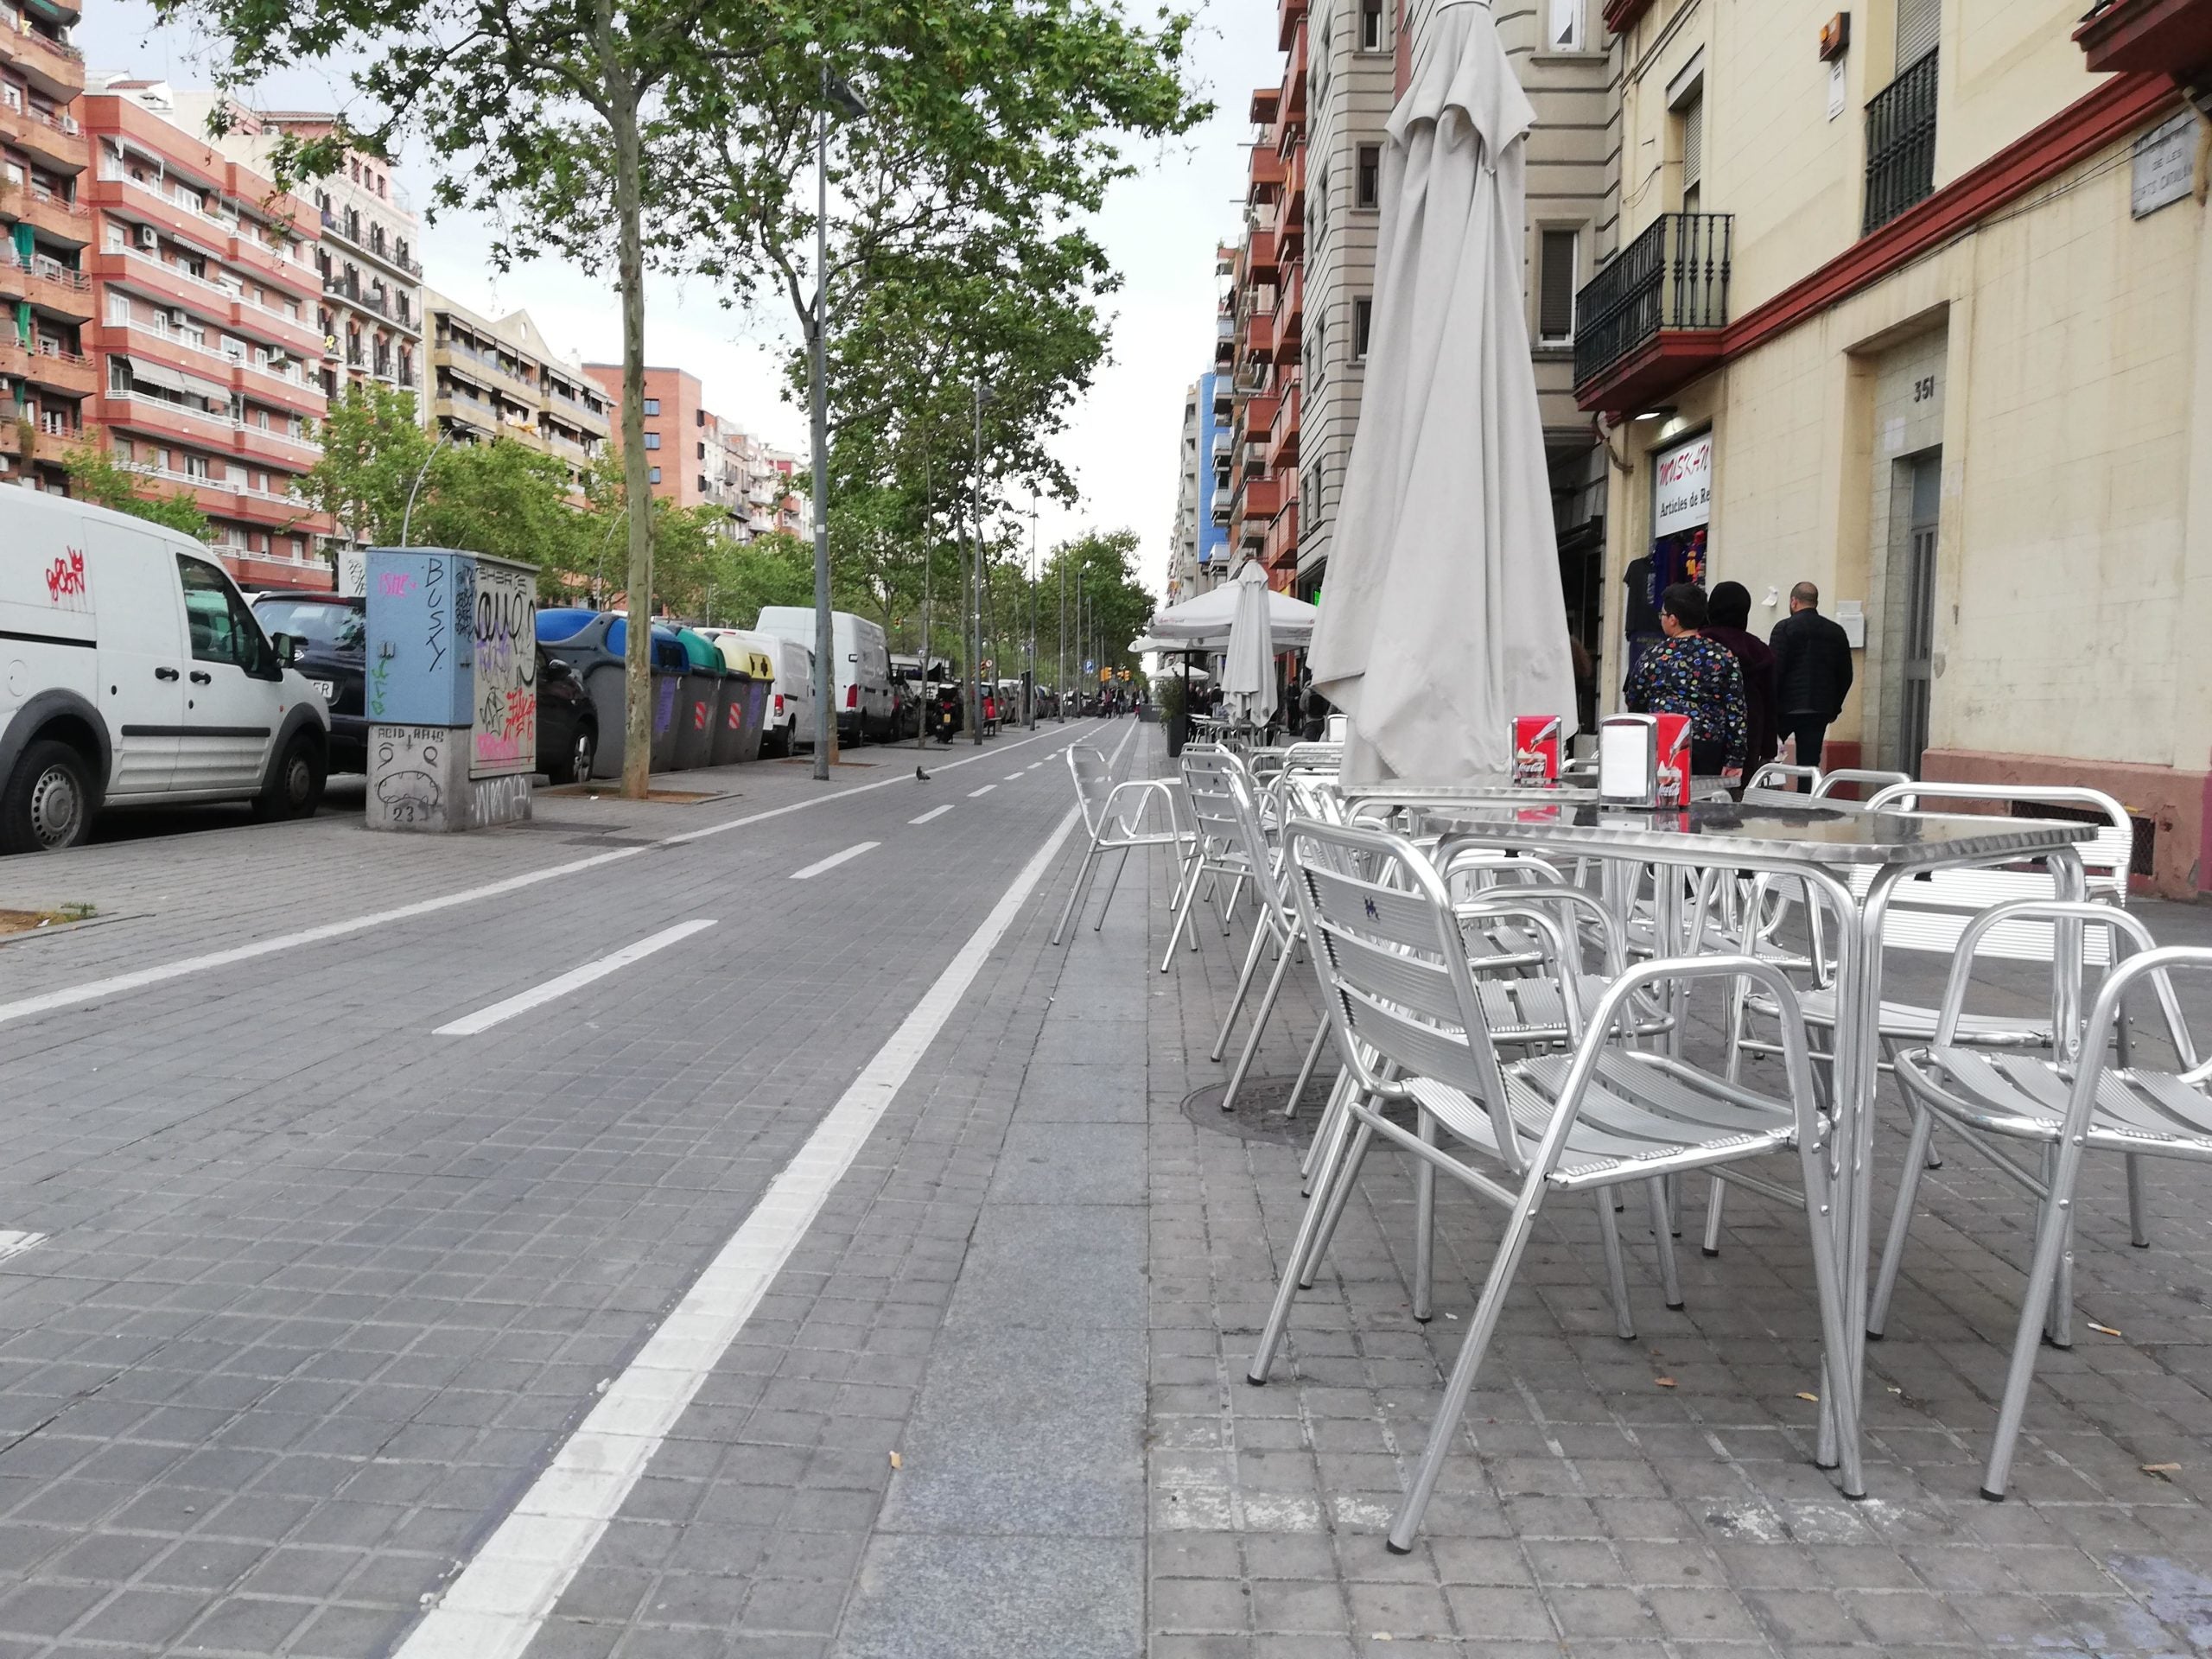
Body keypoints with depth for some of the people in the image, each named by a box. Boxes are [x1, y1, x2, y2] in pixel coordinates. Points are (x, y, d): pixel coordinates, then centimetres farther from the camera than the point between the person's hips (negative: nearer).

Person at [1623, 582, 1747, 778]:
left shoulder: (1653, 657, 2)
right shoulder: (1724, 657, 4)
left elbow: (1634, 704, 13)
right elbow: (1735, 711, 2)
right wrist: (1735, 760, 3)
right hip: (1709, 753, 1)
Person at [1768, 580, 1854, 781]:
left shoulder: (1785, 628, -5)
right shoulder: (1837, 632, 11)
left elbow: (1774, 669, -11)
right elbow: (1845, 675, 13)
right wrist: (1834, 708, 21)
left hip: (1787, 707, -4)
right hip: (1820, 709, 4)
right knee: (1810, 762, 4)